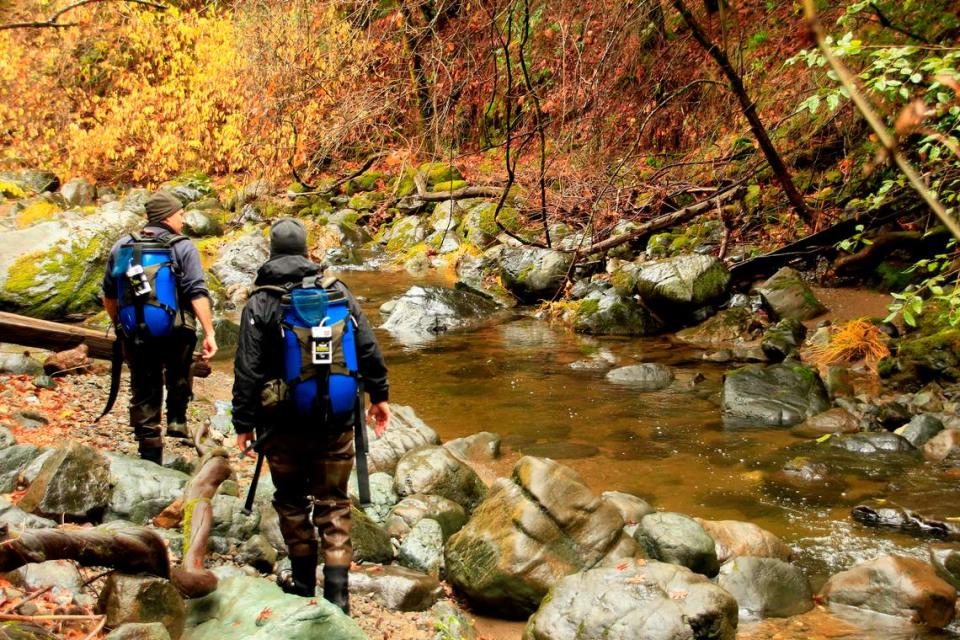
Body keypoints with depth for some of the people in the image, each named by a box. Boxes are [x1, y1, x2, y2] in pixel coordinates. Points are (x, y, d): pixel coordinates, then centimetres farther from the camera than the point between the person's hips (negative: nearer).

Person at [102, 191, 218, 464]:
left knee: (143, 394, 10)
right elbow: (198, 294, -15)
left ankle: (151, 455, 12)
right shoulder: (183, 248, -5)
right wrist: (209, 333, -16)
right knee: (178, 377, 27)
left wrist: (119, 326, 28)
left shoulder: (122, 246, 8)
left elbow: (109, 295, 15)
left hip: (135, 335, 3)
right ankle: (177, 420, 15)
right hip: (175, 332, -3)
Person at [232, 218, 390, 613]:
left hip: (284, 425, -2)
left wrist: (243, 424, 0)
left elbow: (247, 371, -8)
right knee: (334, 504, 9)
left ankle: (304, 583, 27)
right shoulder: (338, 291, 1)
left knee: (292, 502, 16)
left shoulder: (260, 303, -7)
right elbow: (368, 349, 4)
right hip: (336, 422, 2)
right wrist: (379, 395, 15)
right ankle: (337, 594, 2)